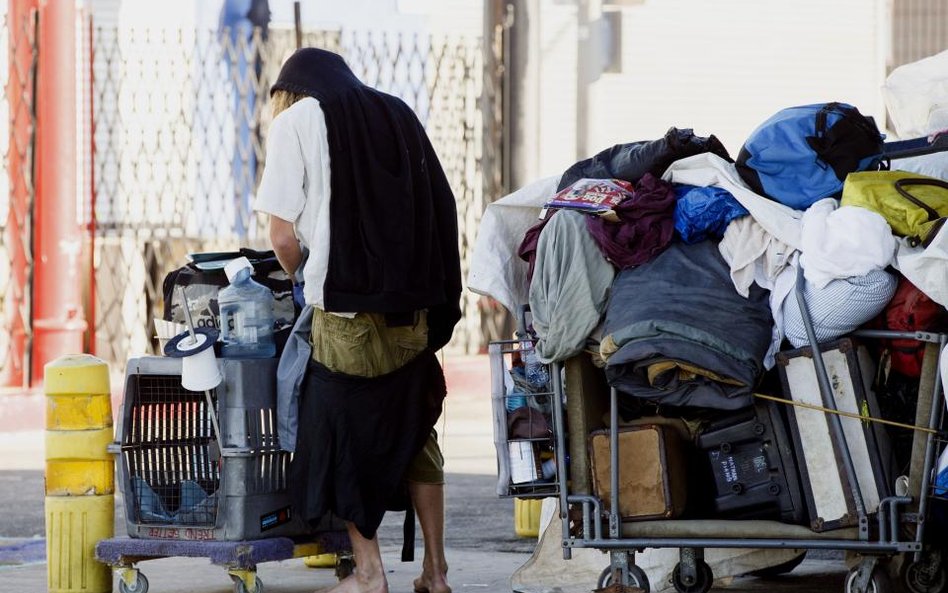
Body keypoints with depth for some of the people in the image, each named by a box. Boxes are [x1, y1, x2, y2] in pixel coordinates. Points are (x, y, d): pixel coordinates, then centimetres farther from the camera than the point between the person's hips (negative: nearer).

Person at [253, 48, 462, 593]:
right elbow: (441, 210, 11)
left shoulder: (296, 120, 3)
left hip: (345, 308, -5)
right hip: (414, 303, 5)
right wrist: (438, 302, 16)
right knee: (415, 431, 13)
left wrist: (302, 280, 16)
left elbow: (284, 237, -3)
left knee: (343, 434, 6)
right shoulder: (397, 114, 16)